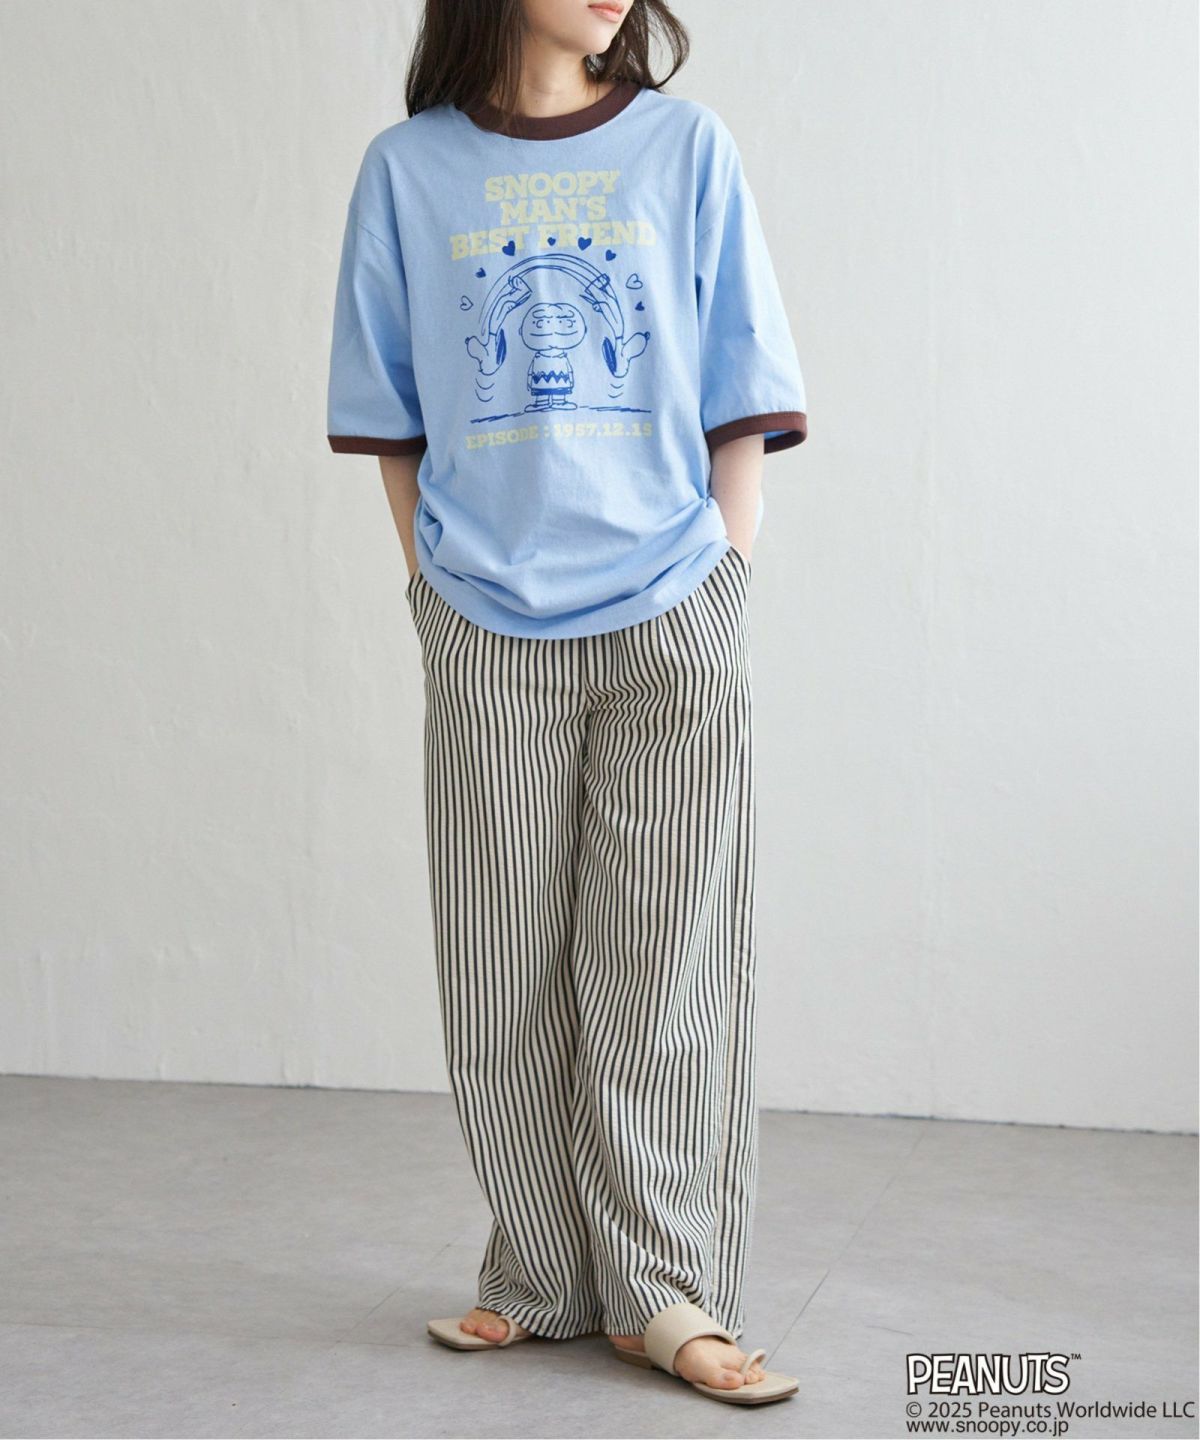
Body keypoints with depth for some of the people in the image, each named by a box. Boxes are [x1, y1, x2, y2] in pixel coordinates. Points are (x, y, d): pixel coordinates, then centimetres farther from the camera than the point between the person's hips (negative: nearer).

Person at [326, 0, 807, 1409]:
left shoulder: (686, 148, 6)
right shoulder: (409, 168, 7)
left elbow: (740, 407, 6)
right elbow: (391, 422, 11)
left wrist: (723, 583, -1)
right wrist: (436, 584, 2)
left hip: (672, 624, 0)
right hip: (489, 638, 1)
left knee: (662, 967, 1)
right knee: (507, 976, 5)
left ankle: (667, 1294, 9)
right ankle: (543, 1279, 18)